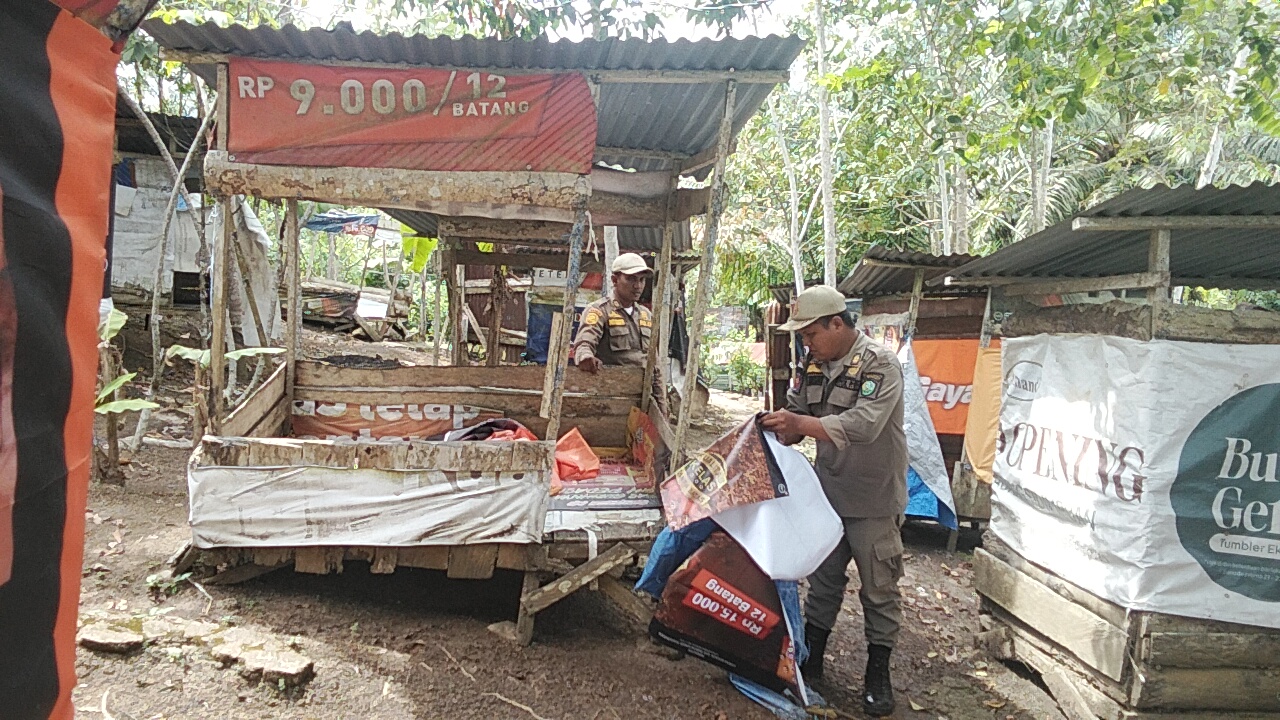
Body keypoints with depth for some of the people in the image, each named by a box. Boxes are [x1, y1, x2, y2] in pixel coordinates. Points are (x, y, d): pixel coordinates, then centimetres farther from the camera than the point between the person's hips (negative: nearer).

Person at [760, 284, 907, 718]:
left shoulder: (880, 365, -19)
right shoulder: (815, 365, 3)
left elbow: (864, 425, -31)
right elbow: (796, 412, 9)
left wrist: (801, 424, -37)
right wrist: (777, 429, -12)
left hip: (873, 501, -6)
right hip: (828, 494, 6)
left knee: (879, 588, 7)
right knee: (823, 579, 16)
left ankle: (877, 673, 22)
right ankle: (810, 659, 29)